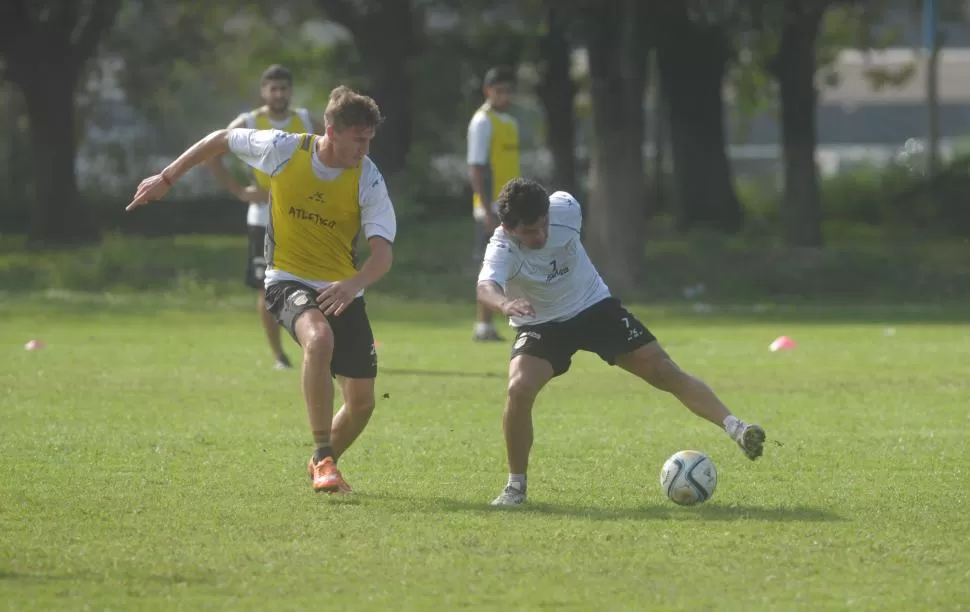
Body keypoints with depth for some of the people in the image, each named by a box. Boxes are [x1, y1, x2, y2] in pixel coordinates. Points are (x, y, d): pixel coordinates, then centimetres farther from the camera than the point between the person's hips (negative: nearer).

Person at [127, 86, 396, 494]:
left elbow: (382, 255, -20)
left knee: (361, 402, 1)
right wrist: (166, 179, 10)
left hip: (342, 291, 2)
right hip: (289, 279, -2)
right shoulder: (284, 150, -13)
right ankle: (323, 457, -30)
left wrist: (353, 284, -41)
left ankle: (322, 465, 34)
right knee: (319, 339, -37)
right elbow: (222, 140, 5)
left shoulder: (368, 179, -13)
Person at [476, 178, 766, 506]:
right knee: (519, 389, -26)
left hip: (594, 306, 3)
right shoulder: (502, 248, -31)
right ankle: (516, 486, -8)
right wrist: (506, 303, -75)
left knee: (664, 371, -8)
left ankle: (734, 427, -7)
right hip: (541, 325, -3)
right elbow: (485, 288, -53)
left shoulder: (564, 209, -21)